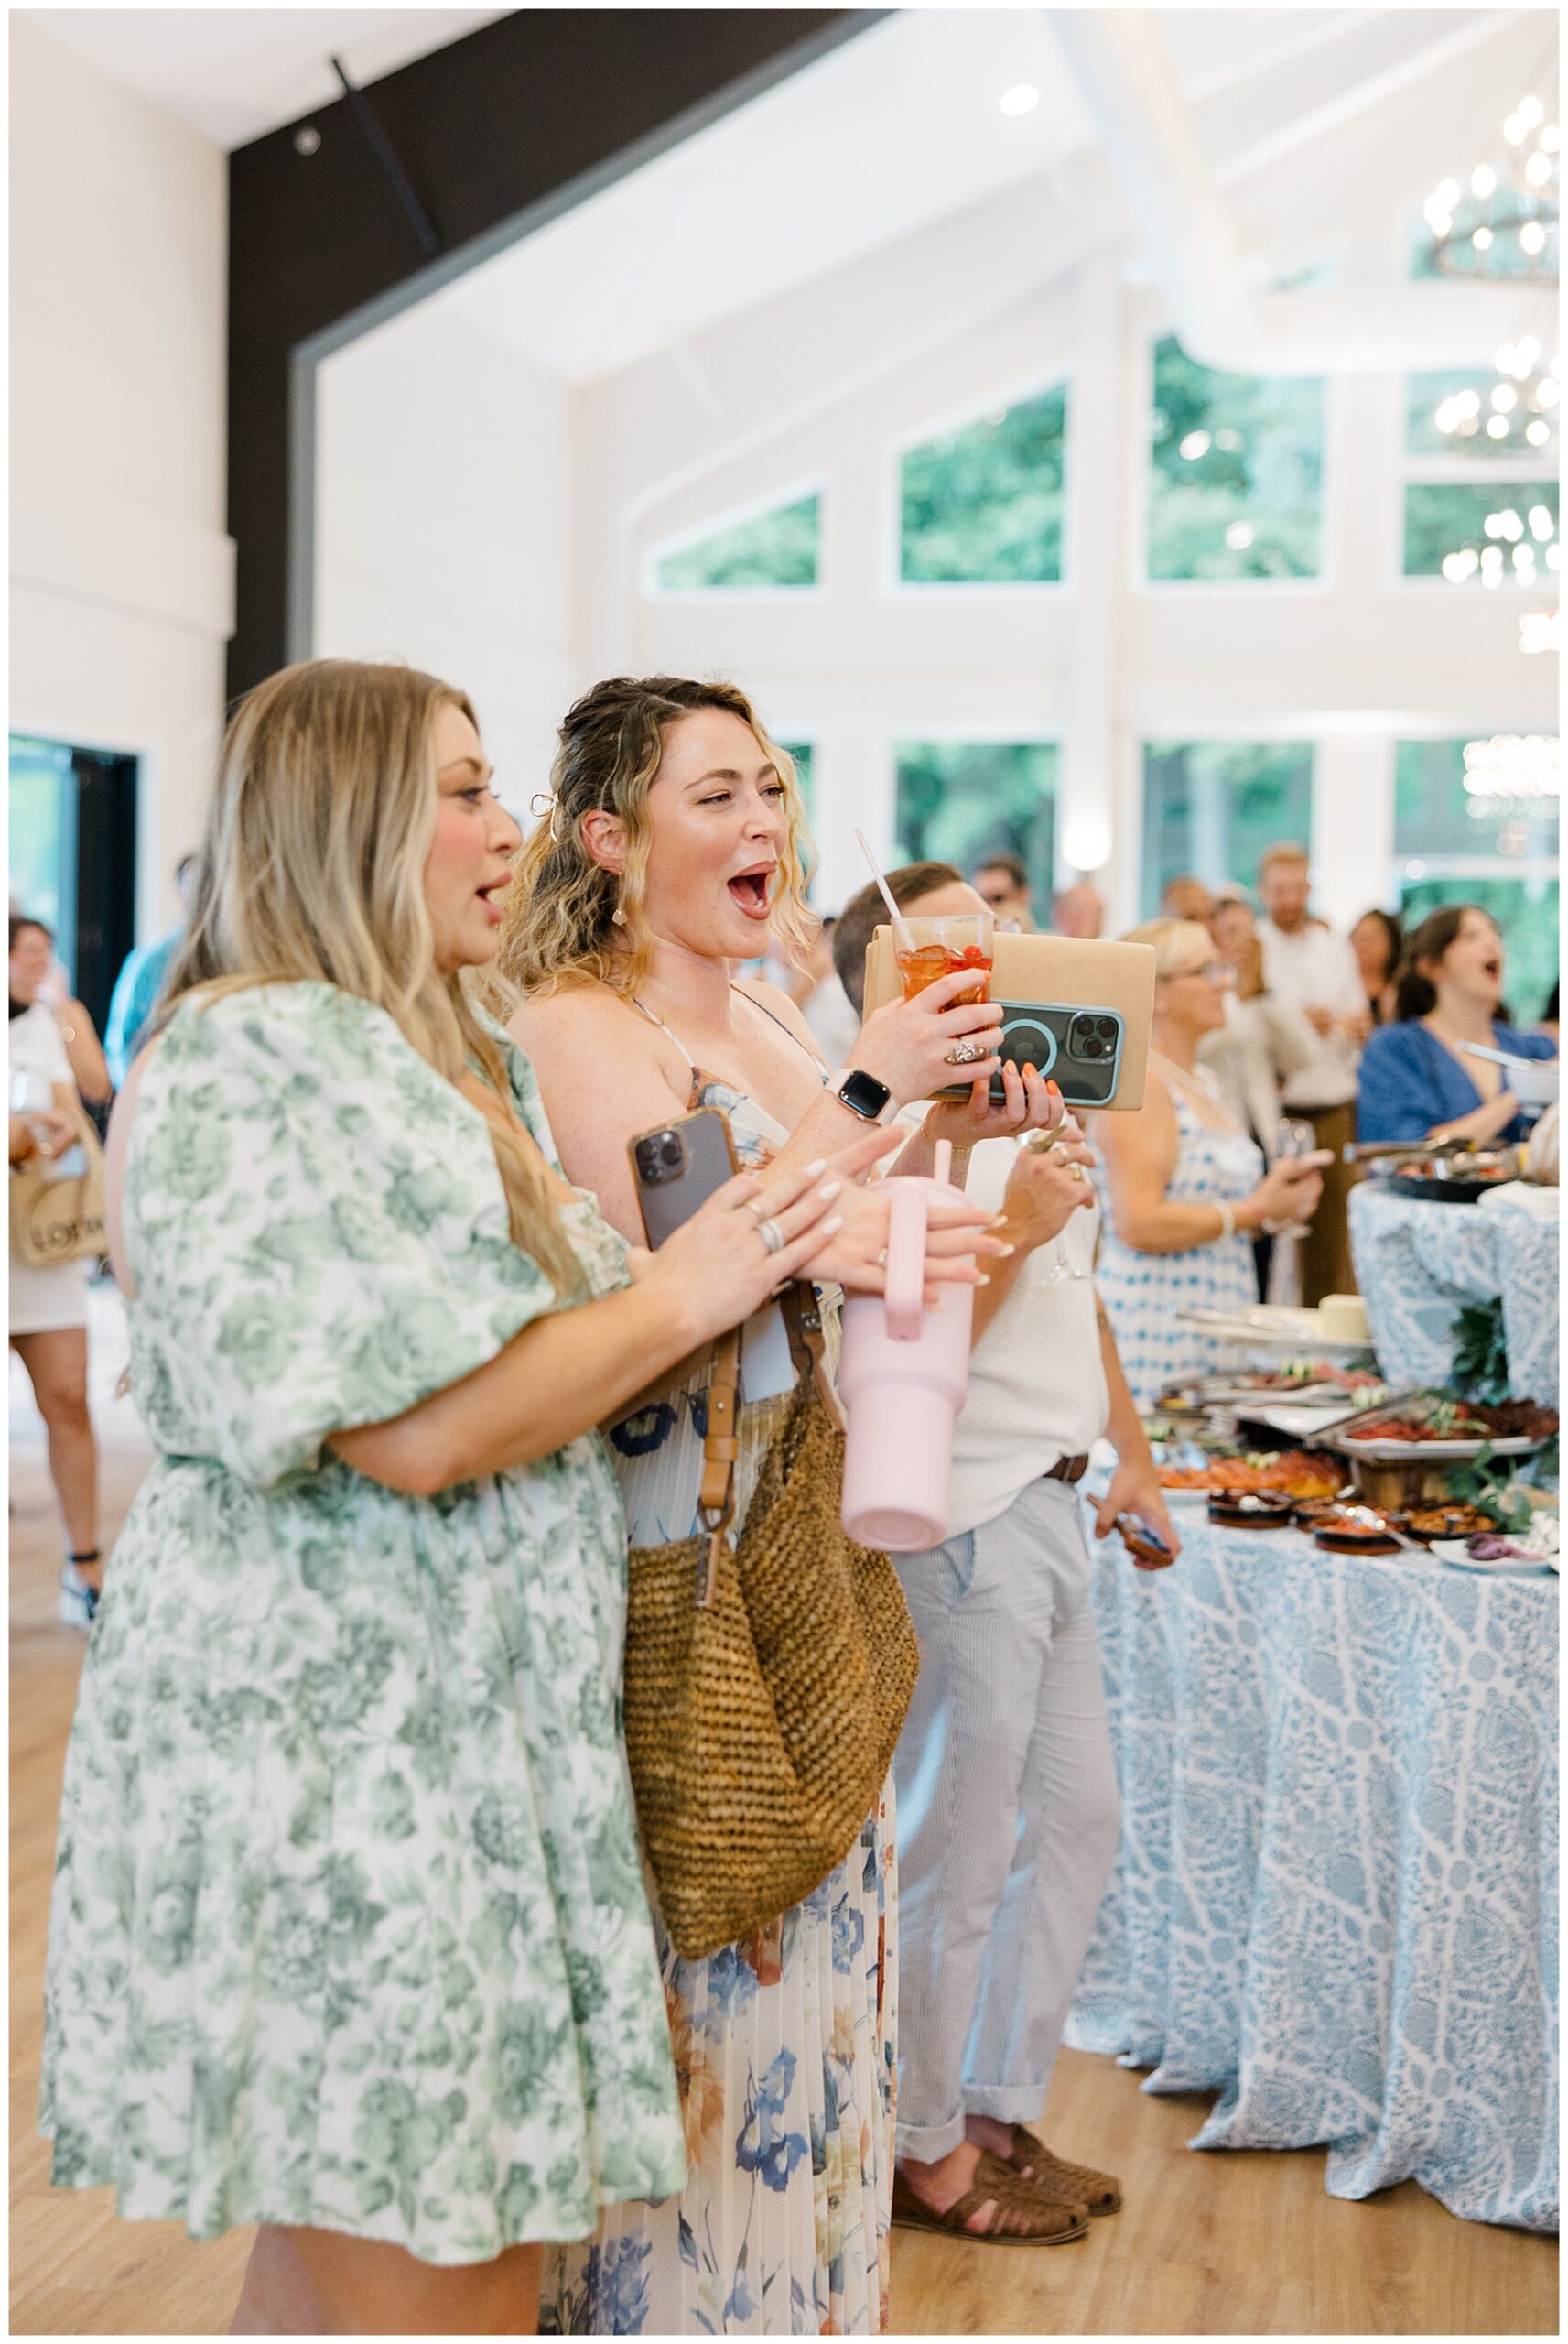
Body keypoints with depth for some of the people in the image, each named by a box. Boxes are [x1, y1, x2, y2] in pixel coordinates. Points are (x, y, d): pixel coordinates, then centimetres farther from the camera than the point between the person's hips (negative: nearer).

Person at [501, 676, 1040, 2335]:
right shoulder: (573, 1030, -15)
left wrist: (947, 1133, 2)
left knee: (805, 1924, 18)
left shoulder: (764, 1018, 10)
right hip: (670, 1566, -8)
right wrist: (867, 1090, -22)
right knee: (691, 1957, 2)